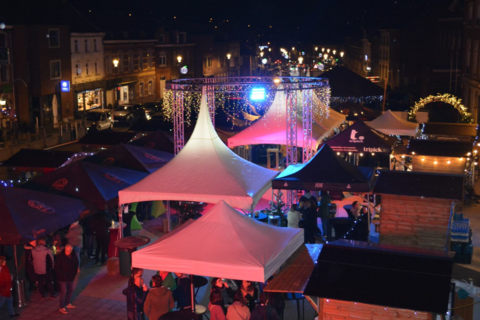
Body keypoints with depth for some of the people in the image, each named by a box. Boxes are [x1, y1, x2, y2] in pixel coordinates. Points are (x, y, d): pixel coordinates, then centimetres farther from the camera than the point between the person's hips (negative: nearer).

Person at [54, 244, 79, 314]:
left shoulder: (74, 256, -4)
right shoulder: (60, 256, -19)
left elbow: (76, 265, 12)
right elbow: (57, 267, -15)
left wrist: (74, 273, 3)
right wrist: (62, 275, -17)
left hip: (71, 277, 6)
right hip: (63, 278, -6)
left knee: (70, 290, 17)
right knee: (64, 292, -3)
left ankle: (67, 303, 36)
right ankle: (62, 307, 9)